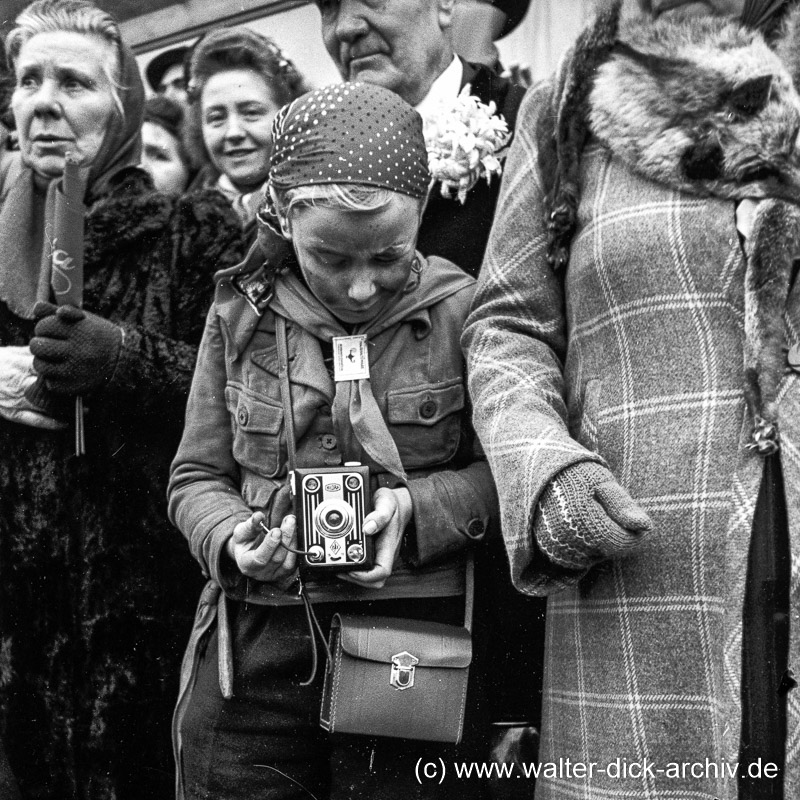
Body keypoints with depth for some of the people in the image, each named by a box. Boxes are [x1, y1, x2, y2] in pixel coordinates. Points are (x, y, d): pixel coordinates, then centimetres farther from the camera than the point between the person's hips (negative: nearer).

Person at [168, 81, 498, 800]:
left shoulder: (458, 310, -3)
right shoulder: (242, 312, 4)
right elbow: (196, 477, 8)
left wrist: (416, 508, -17)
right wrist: (231, 539, -12)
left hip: (416, 646, -1)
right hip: (253, 647, 2)